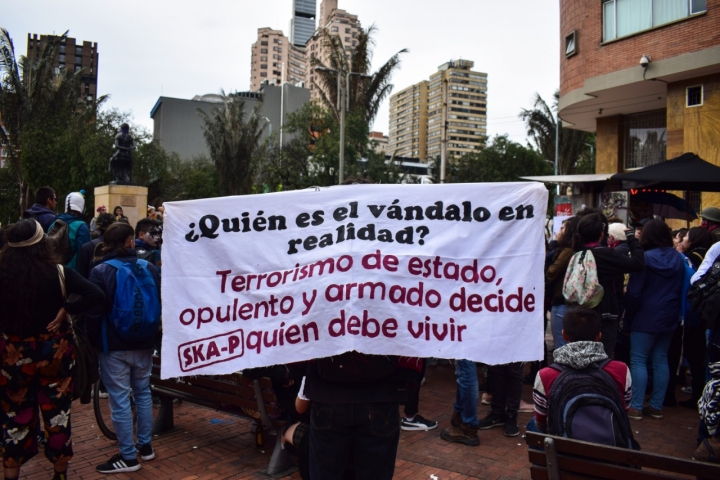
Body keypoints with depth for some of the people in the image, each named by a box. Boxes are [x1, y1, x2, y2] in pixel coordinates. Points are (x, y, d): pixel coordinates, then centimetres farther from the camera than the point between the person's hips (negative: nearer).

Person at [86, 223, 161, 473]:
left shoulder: (100, 271, -11)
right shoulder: (149, 268, 0)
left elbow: (93, 312, -13)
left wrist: (95, 340, 2)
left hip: (114, 345, -4)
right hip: (144, 343, 4)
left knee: (120, 400, 3)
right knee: (143, 393, 18)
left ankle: (128, 457, 10)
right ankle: (145, 446, 27)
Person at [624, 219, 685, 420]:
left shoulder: (644, 258, -14)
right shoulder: (678, 258, 3)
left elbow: (634, 292, -13)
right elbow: (681, 290, 10)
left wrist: (629, 317, -4)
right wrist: (675, 311, 18)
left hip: (646, 318, -6)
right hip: (669, 318, 6)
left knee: (638, 360, 1)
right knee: (661, 360, 12)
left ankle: (636, 407, 2)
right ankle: (656, 406, 18)